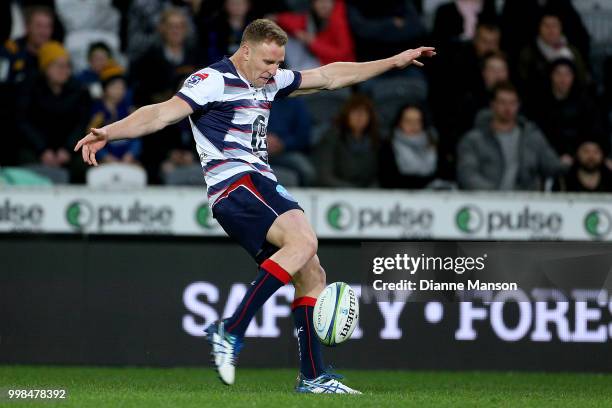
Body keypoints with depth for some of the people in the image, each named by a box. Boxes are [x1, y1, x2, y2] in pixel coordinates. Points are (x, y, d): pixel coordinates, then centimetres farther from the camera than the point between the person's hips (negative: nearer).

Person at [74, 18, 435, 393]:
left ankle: (312, 376, 10)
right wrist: (110, 132, -34)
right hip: (234, 184, -10)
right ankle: (230, 333, -31)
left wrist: (394, 62, 32)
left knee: (311, 275, 6)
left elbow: (329, 77, 29)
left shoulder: (270, 81, 19)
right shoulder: (214, 80, -7)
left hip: (262, 186, 10)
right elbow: (164, 113, -19)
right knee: (304, 240, -30)